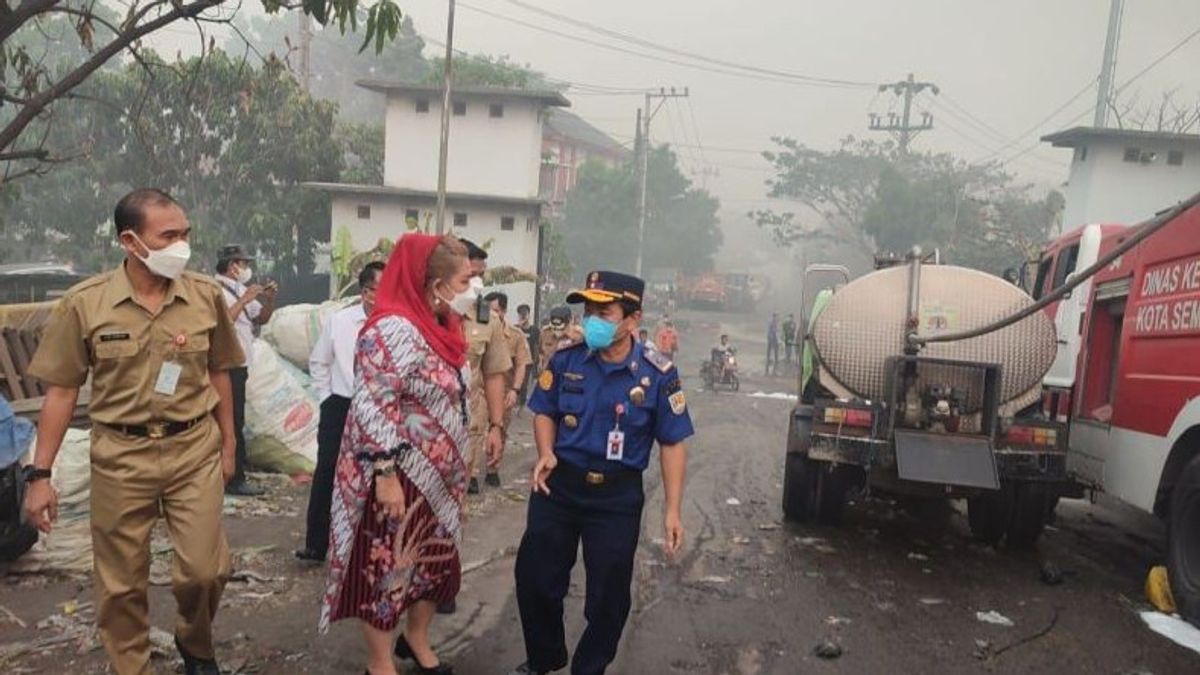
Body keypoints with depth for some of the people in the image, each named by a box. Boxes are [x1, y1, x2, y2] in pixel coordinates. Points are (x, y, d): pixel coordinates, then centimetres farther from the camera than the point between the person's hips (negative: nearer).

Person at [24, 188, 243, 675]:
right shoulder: (84, 303, -7)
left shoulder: (206, 295, -3)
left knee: (204, 570, 2)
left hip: (195, 448, 1)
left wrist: (228, 443, 12)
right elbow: (62, 391, -2)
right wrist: (41, 475, -3)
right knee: (121, 583, 10)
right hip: (120, 456, 0)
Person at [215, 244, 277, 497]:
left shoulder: (240, 290, 14)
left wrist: (269, 299, 1)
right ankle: (235, 480, -1)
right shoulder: (216, 291, -13)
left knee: (233, 420, 15)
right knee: (233, 422, -6)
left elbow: (261, 318, 17)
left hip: (238, 365, 9)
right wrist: (244, 300, -24)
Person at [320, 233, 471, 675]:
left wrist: (454, 470, 21)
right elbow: (373, 408, -25)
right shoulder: (394, 330, -21)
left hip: (436, 477, 9)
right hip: (397, 478, -9)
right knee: (387, 570, 6)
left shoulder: (437, 328, 8)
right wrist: (386, 473, -26)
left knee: (438, 561, 19)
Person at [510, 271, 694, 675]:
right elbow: (545, 413, 8)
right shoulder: (566, 360, -6)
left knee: (608, 594, 10)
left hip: (617, 496, -2)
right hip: (559, 485, 2)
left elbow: (672, 444, -8)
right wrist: (546, 454, -12)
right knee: (534, 578, 12)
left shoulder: (657, 374, -13)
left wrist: (672, 510, -11)